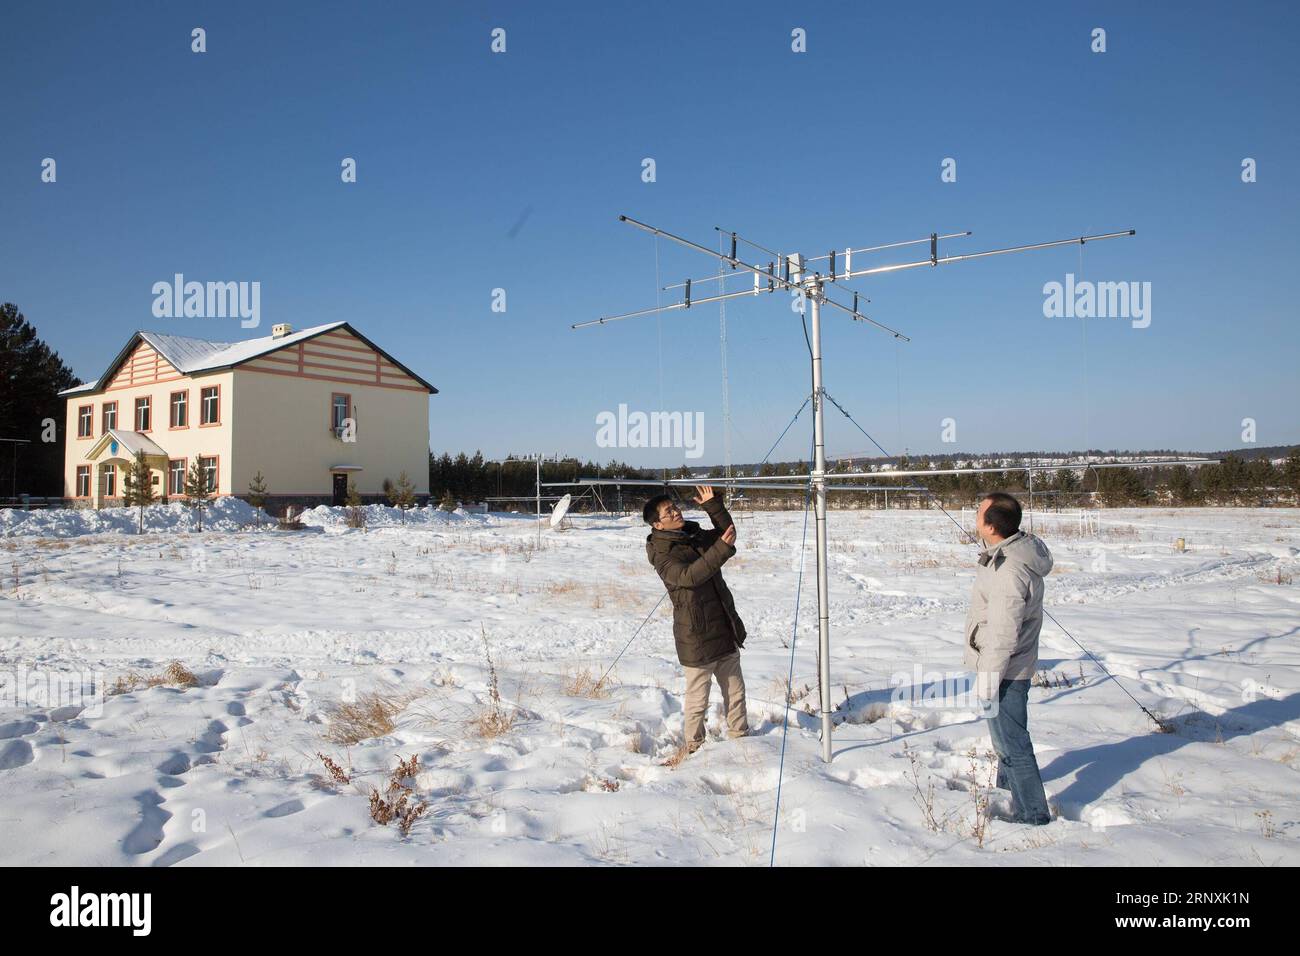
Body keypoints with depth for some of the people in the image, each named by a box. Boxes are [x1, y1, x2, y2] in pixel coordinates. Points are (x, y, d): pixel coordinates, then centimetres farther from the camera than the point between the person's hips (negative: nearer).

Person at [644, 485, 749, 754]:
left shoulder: (696, 536, 8)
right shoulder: (663, 556, -16)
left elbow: (727, 531, 19)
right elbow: (689, 576, -31)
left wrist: (713, 505, 4)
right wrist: (722, 548, -36)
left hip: (725, 631, 7)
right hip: (697, 638, -7)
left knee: (736, 691, 19)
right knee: (698, 700, 7)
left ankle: (739, 737, 36)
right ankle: (695, 747, 24)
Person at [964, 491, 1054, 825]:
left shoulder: (1009, 570, -30)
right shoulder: (1019, 548, 3)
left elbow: (1003, 632, -27)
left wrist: (988, 679, -20)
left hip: (1004, 671, -11)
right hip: (1010, 666, 11)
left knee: (1012, 740, 1)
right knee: (1005, 731, 30)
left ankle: (1032, 814, 13)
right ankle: (1008, 782, 51)